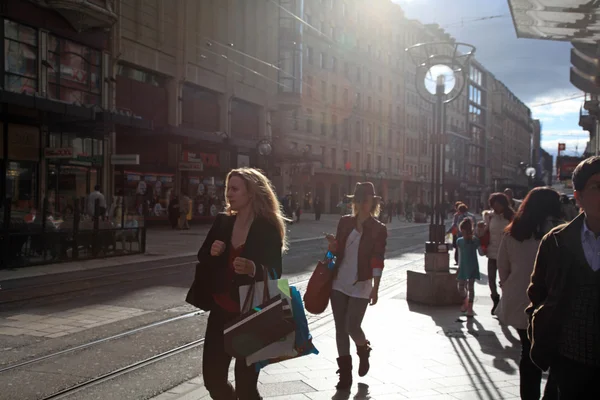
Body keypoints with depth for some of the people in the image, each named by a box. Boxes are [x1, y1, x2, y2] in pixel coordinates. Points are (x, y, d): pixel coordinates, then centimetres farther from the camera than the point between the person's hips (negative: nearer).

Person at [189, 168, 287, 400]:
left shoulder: (268, 228, -11)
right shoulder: (222, 222, 5)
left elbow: (275, 273, -13)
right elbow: (202, 258, 12)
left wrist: (254, 269, -33)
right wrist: (211, 252, -11)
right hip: (221, 309, 5)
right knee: (212, 377, 9)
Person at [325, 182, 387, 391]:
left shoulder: (379, 229, -5)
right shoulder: (345, 222, 4)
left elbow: (377, 260, -8)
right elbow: (337, 252, 9)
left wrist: (375, 288, -12)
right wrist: (333, 245, -14)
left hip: (361, 286, -4)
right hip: (339, 283, 4)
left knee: (351, 327, -7)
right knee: (340, 328, 5)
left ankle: (364, 351, 28)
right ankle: (345, 372, 18)